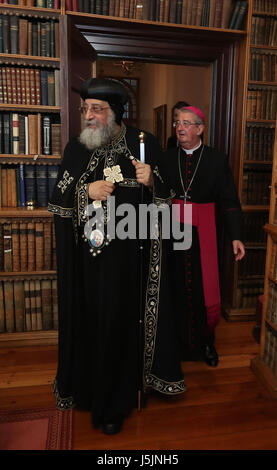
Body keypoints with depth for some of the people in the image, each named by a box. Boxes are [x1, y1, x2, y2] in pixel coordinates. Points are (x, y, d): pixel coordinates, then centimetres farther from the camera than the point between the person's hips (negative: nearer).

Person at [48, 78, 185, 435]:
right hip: (86, 257, 2)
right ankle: (87, 385, 35)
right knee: (88, 320, 9)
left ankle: (113, 403, 29)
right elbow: (57, 200, 7)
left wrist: (151, 181, -17)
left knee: (120, 320, 7)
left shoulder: (145, 145, 0)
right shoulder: (75, 148, 6)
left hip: (129, 256, -1)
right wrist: (86, 190, -11)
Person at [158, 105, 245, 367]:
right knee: (176, 290, 8)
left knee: (205, 291, 2)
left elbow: (229, 200, -2)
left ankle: (205, 344, 26)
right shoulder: (166, 159, 8)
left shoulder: (217, 160, 2)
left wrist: (235, 236, -9)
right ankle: (177, 343, 27)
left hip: (202, 235, -1)